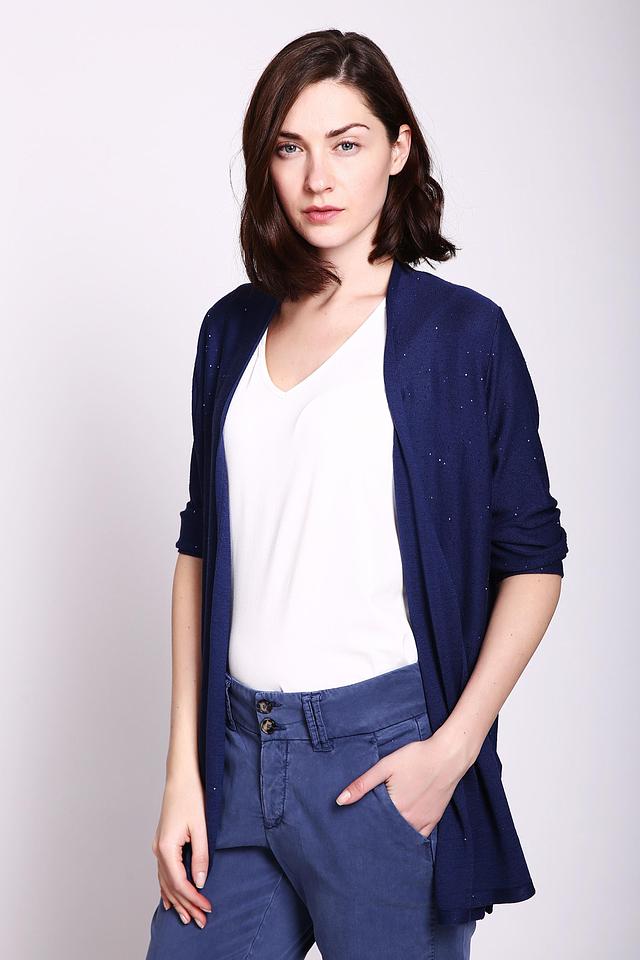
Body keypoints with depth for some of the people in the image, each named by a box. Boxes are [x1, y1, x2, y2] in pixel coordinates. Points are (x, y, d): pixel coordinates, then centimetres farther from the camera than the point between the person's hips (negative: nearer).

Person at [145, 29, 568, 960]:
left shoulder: (460, 332, -4)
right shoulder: (234, 328, 8)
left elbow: (533, 558, -3)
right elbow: (202, 545, 10)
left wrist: (453, 748, -12)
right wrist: (184, 768, 6)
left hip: (384, 752, -4)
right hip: (238, 749, 4)